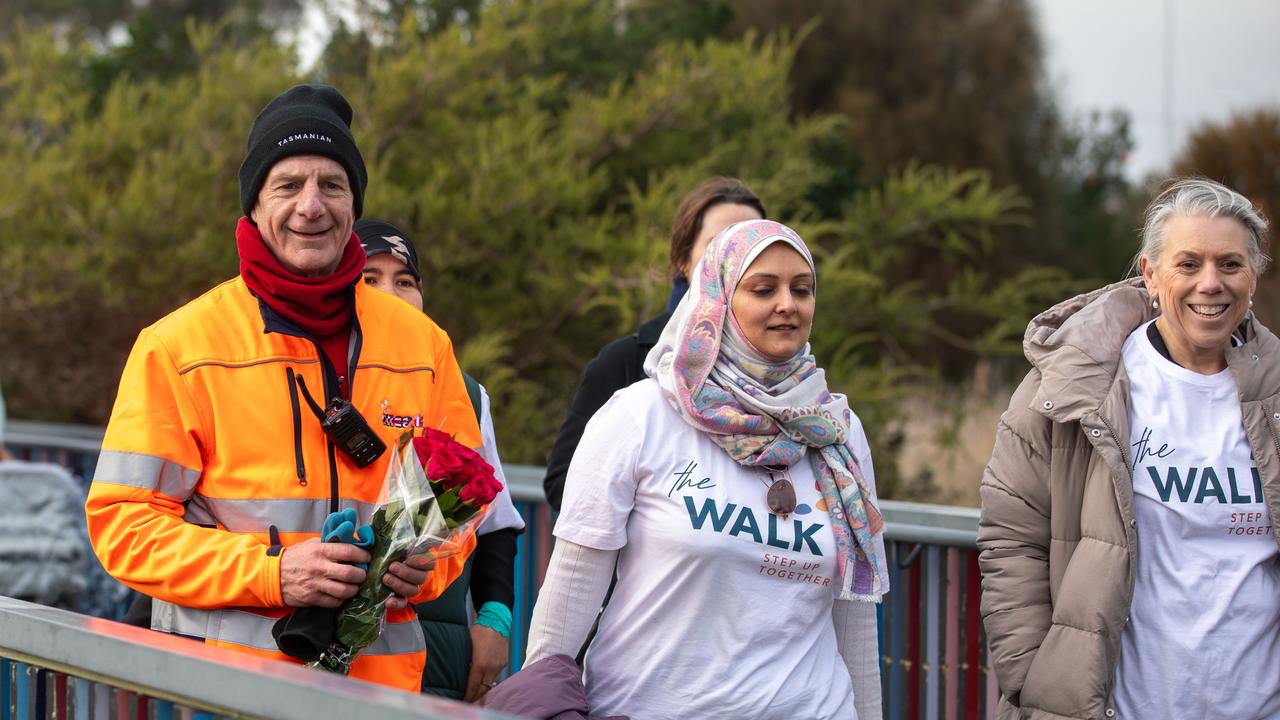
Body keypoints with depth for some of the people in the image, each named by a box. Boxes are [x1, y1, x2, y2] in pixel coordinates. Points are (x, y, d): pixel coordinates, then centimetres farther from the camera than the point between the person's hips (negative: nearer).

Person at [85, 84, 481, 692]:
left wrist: (424, 564, -8)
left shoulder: (422, 344, 7)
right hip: (224, 671, -3)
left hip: (381, 675, 3)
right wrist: (272, 574, -19)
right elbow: (123, 521, -7)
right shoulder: (178, 346, -3)